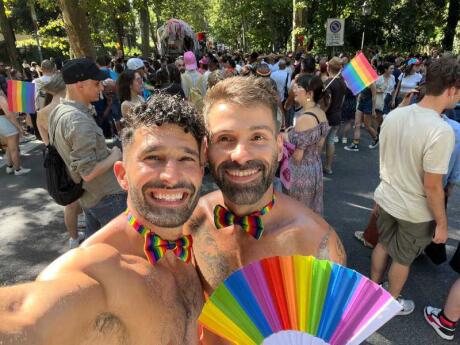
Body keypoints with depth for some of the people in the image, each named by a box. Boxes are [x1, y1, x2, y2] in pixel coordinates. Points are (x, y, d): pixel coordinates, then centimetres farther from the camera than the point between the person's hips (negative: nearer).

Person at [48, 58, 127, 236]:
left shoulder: (58, 111, 3)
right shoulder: (79, 121, -27)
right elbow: (88, 173, -28)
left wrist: (106, 151, 10)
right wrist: (115, 156, -13)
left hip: (88, 195, 9)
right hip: (107, 196, -9)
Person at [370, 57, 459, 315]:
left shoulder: (393, 115, -9)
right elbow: (432, 187, -23)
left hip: (386, 198, 5)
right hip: (415, 211, -5)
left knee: (383, 245, 26)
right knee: (403, 258, 18)